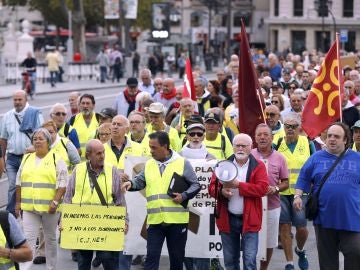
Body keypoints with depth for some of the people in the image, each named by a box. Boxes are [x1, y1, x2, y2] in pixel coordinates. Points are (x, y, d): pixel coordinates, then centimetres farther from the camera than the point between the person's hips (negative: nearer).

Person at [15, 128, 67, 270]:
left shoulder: (56, 159, -2)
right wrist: (18, 202, 11)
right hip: (29, 207, 3)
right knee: (28, 238, -5)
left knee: (50, 239, 10)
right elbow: (19, 183, 15)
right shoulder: (26, 159, 11)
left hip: (49, 208, -3)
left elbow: (62, 184, -7)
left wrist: (55, 202, -16)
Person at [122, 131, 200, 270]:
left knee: (177, 257, 9)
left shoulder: (182, 163, -1)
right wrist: (130, 183, -11)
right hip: (155, 220, 2)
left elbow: (195, 184, 2)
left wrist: (184, 196, -13)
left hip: (177, 220, -2)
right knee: (152, 256, -3)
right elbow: (139, 182, 10)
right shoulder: (148, 164, 10)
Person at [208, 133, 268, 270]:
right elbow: (212, 187, 6)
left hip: (249, 219, -3)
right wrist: (221, 191, -17)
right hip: (228, 219, 3)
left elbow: (262, 188, -13)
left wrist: (238, 185, -19)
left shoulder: (258, 166, 0)